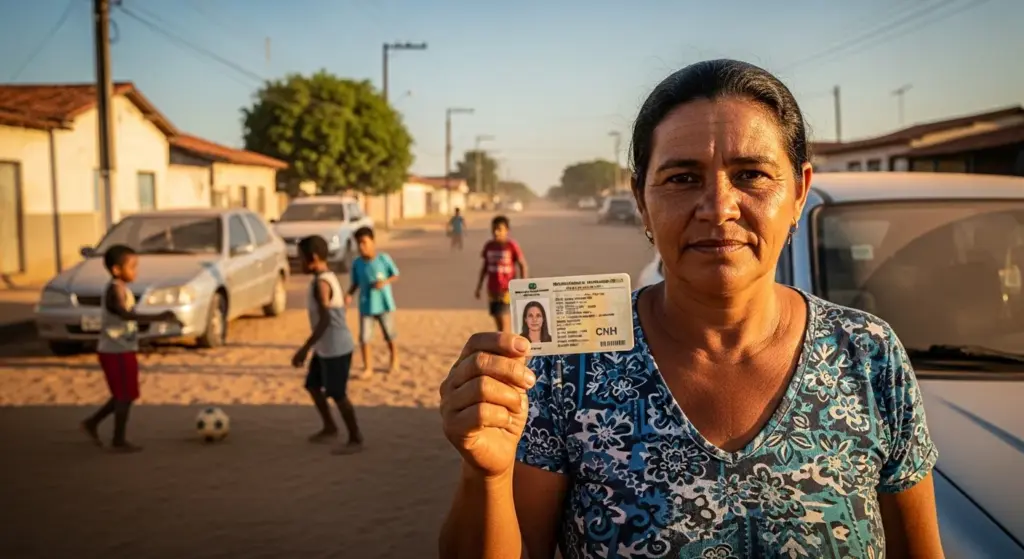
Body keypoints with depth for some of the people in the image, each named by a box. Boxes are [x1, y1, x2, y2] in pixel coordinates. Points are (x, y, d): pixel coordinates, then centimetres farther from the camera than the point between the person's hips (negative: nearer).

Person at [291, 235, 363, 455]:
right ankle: (330, 428, 34)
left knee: (337, 394, 0)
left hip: (336, 348, -10)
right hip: (325, 348, 10)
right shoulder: (328, 277, 10)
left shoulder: (321, 283, -21)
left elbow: (325, 320, -27)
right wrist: (311, 347, 26)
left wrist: (304, 349, -25)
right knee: (312, 385, 20)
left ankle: (355, 439, 13)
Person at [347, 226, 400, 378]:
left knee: (389, 336, 14)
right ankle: (368, 368, 9)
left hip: (384, 304, -2)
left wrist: (385, 282, -21)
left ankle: (394, 361, 37)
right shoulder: (357, 263, -5)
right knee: (364, 338, -3)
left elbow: (396, 275, -3)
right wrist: (349, 295, -14)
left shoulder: (384, 258, -12)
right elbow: (356, 283, 4)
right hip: (366, 306, 2)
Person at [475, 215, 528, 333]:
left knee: (503, 318, -11)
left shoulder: (511, 246, -10)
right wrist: (479, 286, 14)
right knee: (497, 320, 9)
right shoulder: (489, 246, 4)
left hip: (507, 289, -5)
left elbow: (522, 265, -6)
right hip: (492, 289, 5)